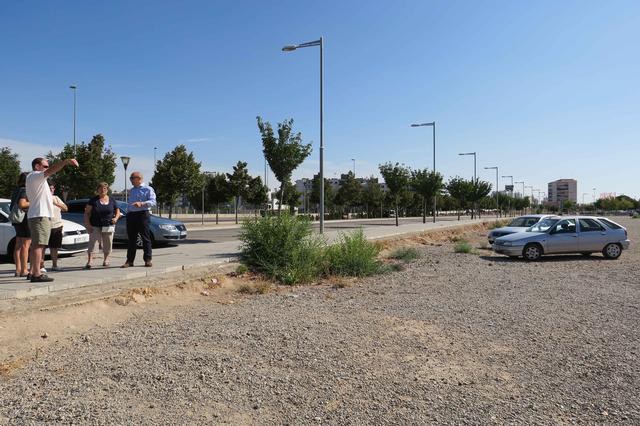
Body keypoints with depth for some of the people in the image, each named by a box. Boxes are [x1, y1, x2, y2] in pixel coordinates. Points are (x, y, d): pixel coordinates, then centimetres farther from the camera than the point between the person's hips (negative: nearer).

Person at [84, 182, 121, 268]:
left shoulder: (112, 200, 7)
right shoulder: (93, 200, 0)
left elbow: (117, 211, 15)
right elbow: (86, 212, -1)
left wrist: (116, 218, -7)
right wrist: (88, 225, -11)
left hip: (109, 226, 2)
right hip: (95, 226, -2)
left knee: (107, 244, 7)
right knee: (93, 243, -10)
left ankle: (106, 260, 25)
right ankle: (89, 262, -14)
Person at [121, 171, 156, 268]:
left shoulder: (148, 189, 1)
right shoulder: (131, 191, 22)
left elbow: (153, 202, -12)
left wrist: (141, 203, -27)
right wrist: (128, 214, 13)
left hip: (142, 214, -6)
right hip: (131, 215, 6)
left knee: (146, 238, -3)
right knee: (131, 239, 5)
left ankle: (147, 260, 1)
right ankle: (129, 260, 9)